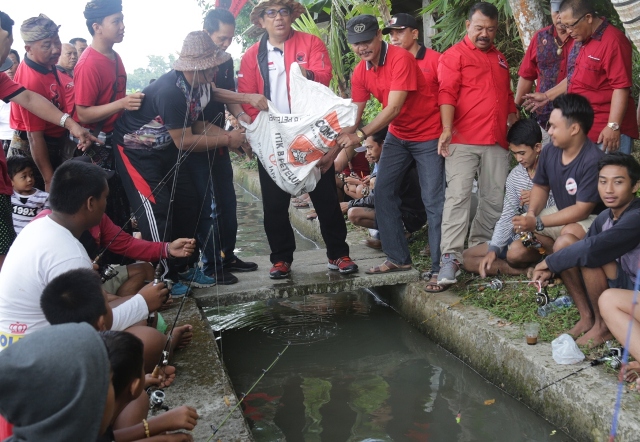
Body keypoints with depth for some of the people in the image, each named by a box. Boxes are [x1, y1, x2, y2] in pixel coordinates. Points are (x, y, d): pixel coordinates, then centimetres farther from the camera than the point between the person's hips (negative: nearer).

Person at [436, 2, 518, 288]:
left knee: (494, 200, 6)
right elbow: (447, 94, -11)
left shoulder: (500, 59, 22)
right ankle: (451, 258, -14)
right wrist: (447, 129, -23)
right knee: (458, 195, -13)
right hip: (463, 140, -6)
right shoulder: (454, 55, 1)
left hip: (497, 142, 6)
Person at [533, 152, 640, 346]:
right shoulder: (605, 216, 0)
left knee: (590, 257, -29)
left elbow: (592, 249, -34)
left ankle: (603, 325, -7)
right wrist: (551, 269, -13)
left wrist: (549, 262, -21)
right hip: (617, 284, 8)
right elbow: (585, 246, 5)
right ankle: (587, 317, 3)